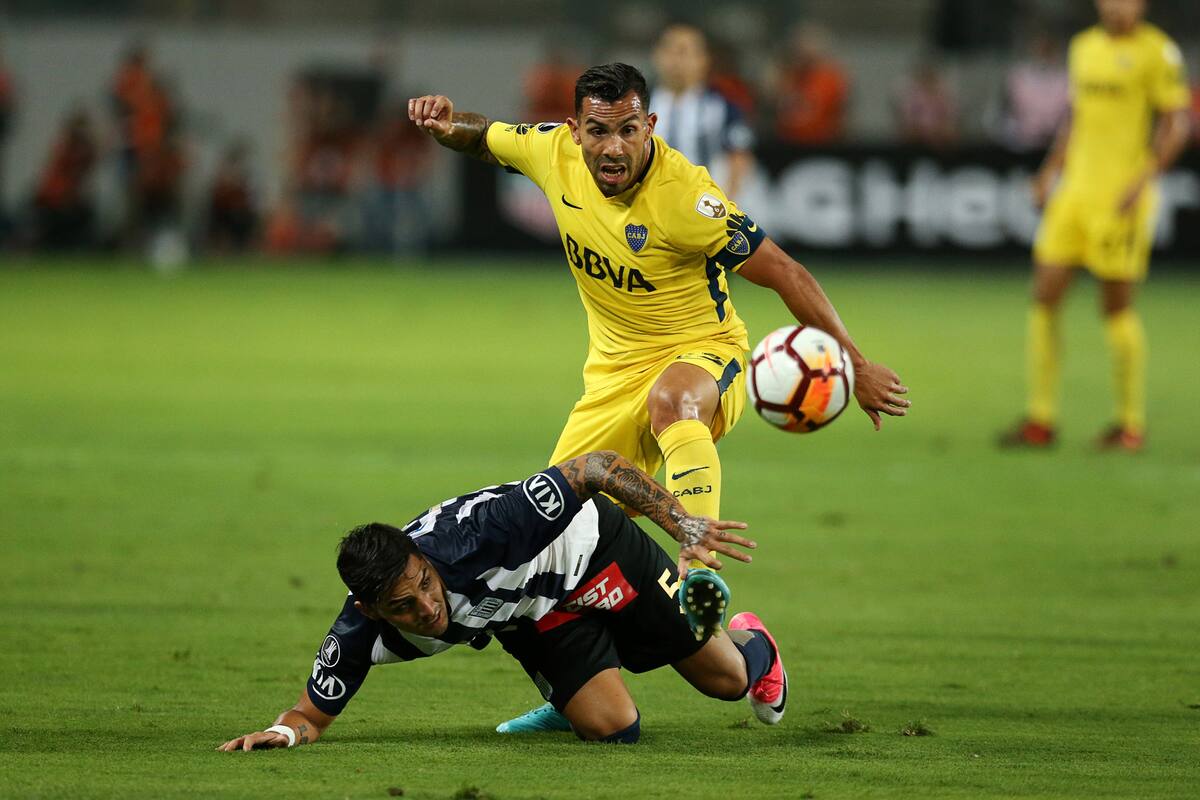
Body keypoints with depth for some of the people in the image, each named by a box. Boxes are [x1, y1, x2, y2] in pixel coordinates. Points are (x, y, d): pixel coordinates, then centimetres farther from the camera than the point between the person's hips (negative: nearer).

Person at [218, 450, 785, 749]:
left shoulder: (477, 532, -45)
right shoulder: (360, 631, -32)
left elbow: (598, 467, -37)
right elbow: (313, 714, -19)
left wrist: (686, 527, -43)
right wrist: (285, 730, -43)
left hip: (593, 551, -3)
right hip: (531, 618, 3)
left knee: (725, 680, 7)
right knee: (612, 730, -10)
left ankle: (751, 644, 46)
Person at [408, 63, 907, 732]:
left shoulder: (684, 195, -26)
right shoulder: (554, 152, -10)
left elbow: (783, 271, -20)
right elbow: (483, 138, 12)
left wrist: (855, 364, -19)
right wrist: (446, 121, -12)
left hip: (704, 352, -6)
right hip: (615, 370, 6)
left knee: (672, 399, -42)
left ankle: (701, 572, -55)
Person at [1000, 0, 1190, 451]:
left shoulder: (1157, 52, -6)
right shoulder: (1084, 46, 14)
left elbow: (1178, 124, -8)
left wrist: (1144, 180, -18)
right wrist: (1050, 172, 15)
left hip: (1122, 198, -6)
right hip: (1076, 190, 6)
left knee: (1117, 308, -3)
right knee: (1044, 298, 0)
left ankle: (1131, 425, 10)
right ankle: (1041, 420, 6)